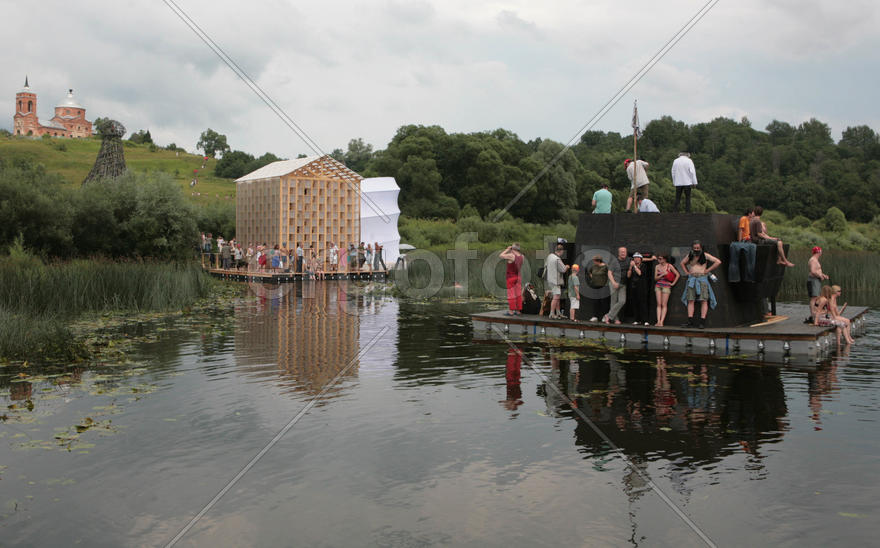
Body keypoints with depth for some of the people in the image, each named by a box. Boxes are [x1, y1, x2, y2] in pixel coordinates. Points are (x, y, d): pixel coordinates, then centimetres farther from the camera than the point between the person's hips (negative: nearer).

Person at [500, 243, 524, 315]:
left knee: (511, 294, -4)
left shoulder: (511, 255, -20)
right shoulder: (522, 256, 0)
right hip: (518, 277, 6)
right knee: (518, 294, 7)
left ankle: (511, 311, -4)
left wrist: (507, 249, -2)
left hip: (511, 278, -6)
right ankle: (518, 310, 9)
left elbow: (501, 255, -11)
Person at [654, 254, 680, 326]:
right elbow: (655, 278, 4)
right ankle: (658, 321, -5)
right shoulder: (657, 267, 8)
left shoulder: (669, 266, -2)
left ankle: (661, 322, -9)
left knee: (664, 305, -6)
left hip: (666, 286, -3)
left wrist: (673, 283, -2)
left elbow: (678, 275, 1)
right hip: (658, 286, 3)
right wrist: (662, 275, -11)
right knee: (659, 304, -2)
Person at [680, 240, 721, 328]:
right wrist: (686, 272, 15)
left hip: (702, 279, -4)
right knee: (690, 300, -3)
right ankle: (690, 322, -4)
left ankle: (702, 322, -12)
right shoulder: (690, 256, 13)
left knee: (703, 300, -9)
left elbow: (718, 262, -2)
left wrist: (708, 270, -4)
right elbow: (683, 263, 31)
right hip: (692, 279, 4)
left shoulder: (705, 255, 2)